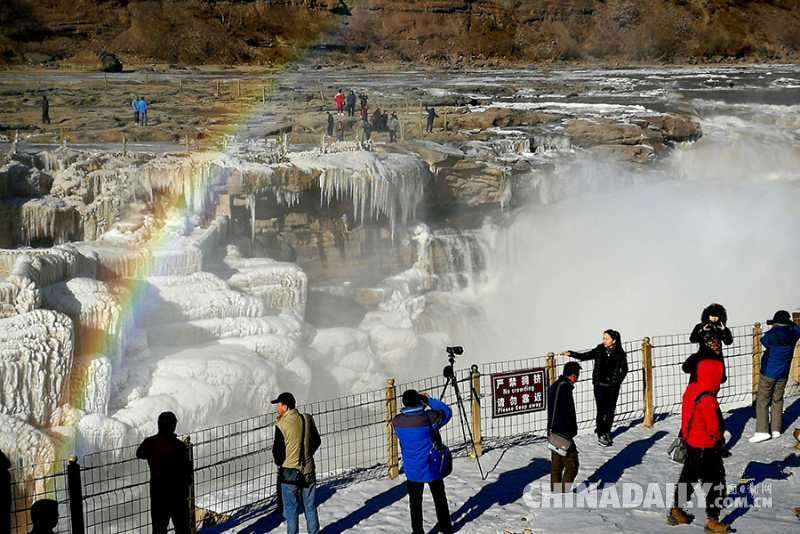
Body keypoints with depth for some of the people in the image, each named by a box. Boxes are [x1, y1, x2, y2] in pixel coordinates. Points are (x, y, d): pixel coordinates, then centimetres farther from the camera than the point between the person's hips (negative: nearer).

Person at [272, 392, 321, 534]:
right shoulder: (307, 419, -2)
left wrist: (279, 463, 7)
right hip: (308, 470, 5)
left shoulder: (281, 425, -18)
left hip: (289, 471, -5)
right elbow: (317, 441, 9)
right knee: (310, 506, 16)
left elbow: (277, 449, -13)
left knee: (291, 509, 6)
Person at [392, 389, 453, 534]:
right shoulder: (428, 417, -20)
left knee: (415, 502, 13)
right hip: (432, 467, -1)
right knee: (440, 498, 19)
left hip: (412, 469, 1)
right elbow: (447, 411, -3)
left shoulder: (397, 422, -13)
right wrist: (428, 401, -1)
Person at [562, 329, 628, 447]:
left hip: (613, 386, 0)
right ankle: (601, 435, 4)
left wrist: (617, 381, -3)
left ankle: (607, 433, 23)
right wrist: (571, 353, -6)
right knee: (601, 410, -5)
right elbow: (584, 356, 6)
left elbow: (624, 369, 5)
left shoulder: (620, 353, -4)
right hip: (600, 385, 0)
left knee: (610, 410, 8)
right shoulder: (599, 350, -1)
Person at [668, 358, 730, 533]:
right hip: (706, 449, -9)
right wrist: (720, 440, -2)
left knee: (688, 477, 23)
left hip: (691, 443, 9)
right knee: (717, 483, 3)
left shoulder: (691, 389, -1)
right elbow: (713, 427, -21)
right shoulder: (707, 400, -28)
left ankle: (676, 511, 35)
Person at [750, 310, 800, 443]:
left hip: (769, 373, -5)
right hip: (783, 374, 5)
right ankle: (776, 429, 15)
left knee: (762, 401, -1)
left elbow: (763, 341, 5)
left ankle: (762, 431, -8)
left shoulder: (772, 335, -17)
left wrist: (774, 328, 12)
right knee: (777, 400, 15)